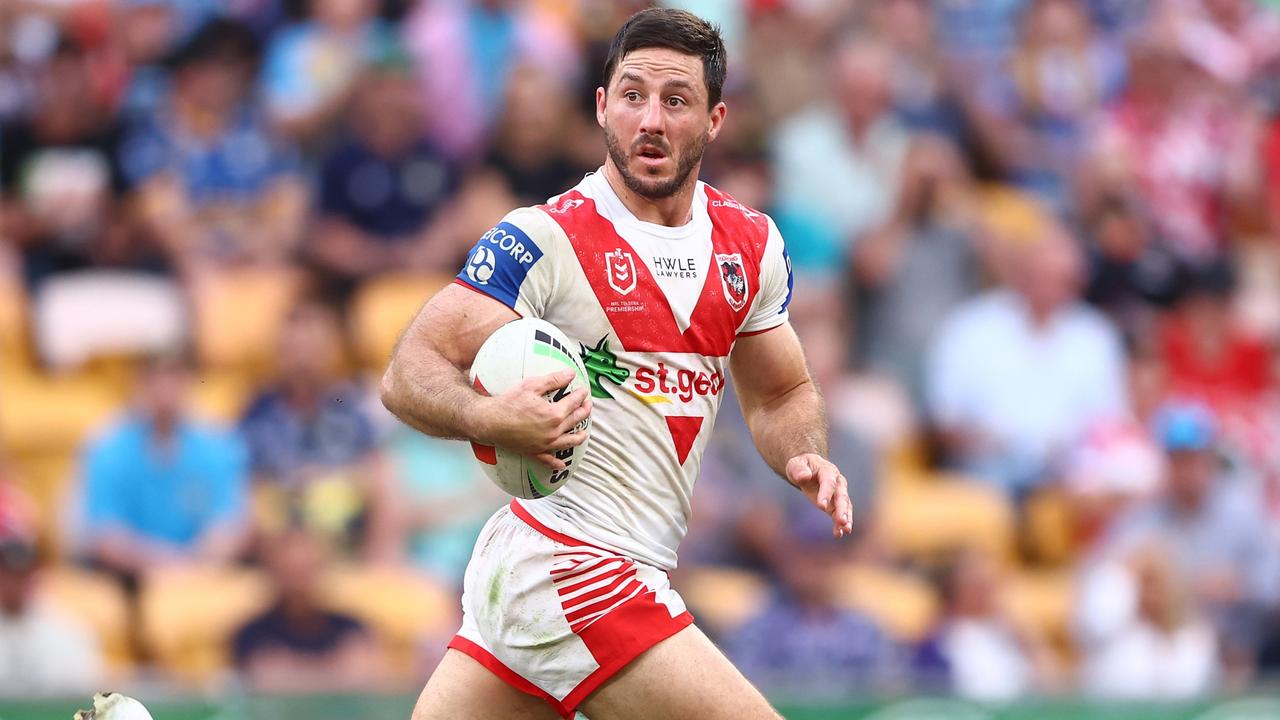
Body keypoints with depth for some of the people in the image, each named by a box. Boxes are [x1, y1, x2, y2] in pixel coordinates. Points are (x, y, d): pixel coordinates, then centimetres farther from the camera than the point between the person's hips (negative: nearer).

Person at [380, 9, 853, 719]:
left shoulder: (751, 244, 10)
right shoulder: (547, 239, -11)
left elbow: (780, 394, 22)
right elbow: (409, 372, -13)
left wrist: (803, 456, -1)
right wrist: (488, 418, -35)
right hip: (564, 564, -7)